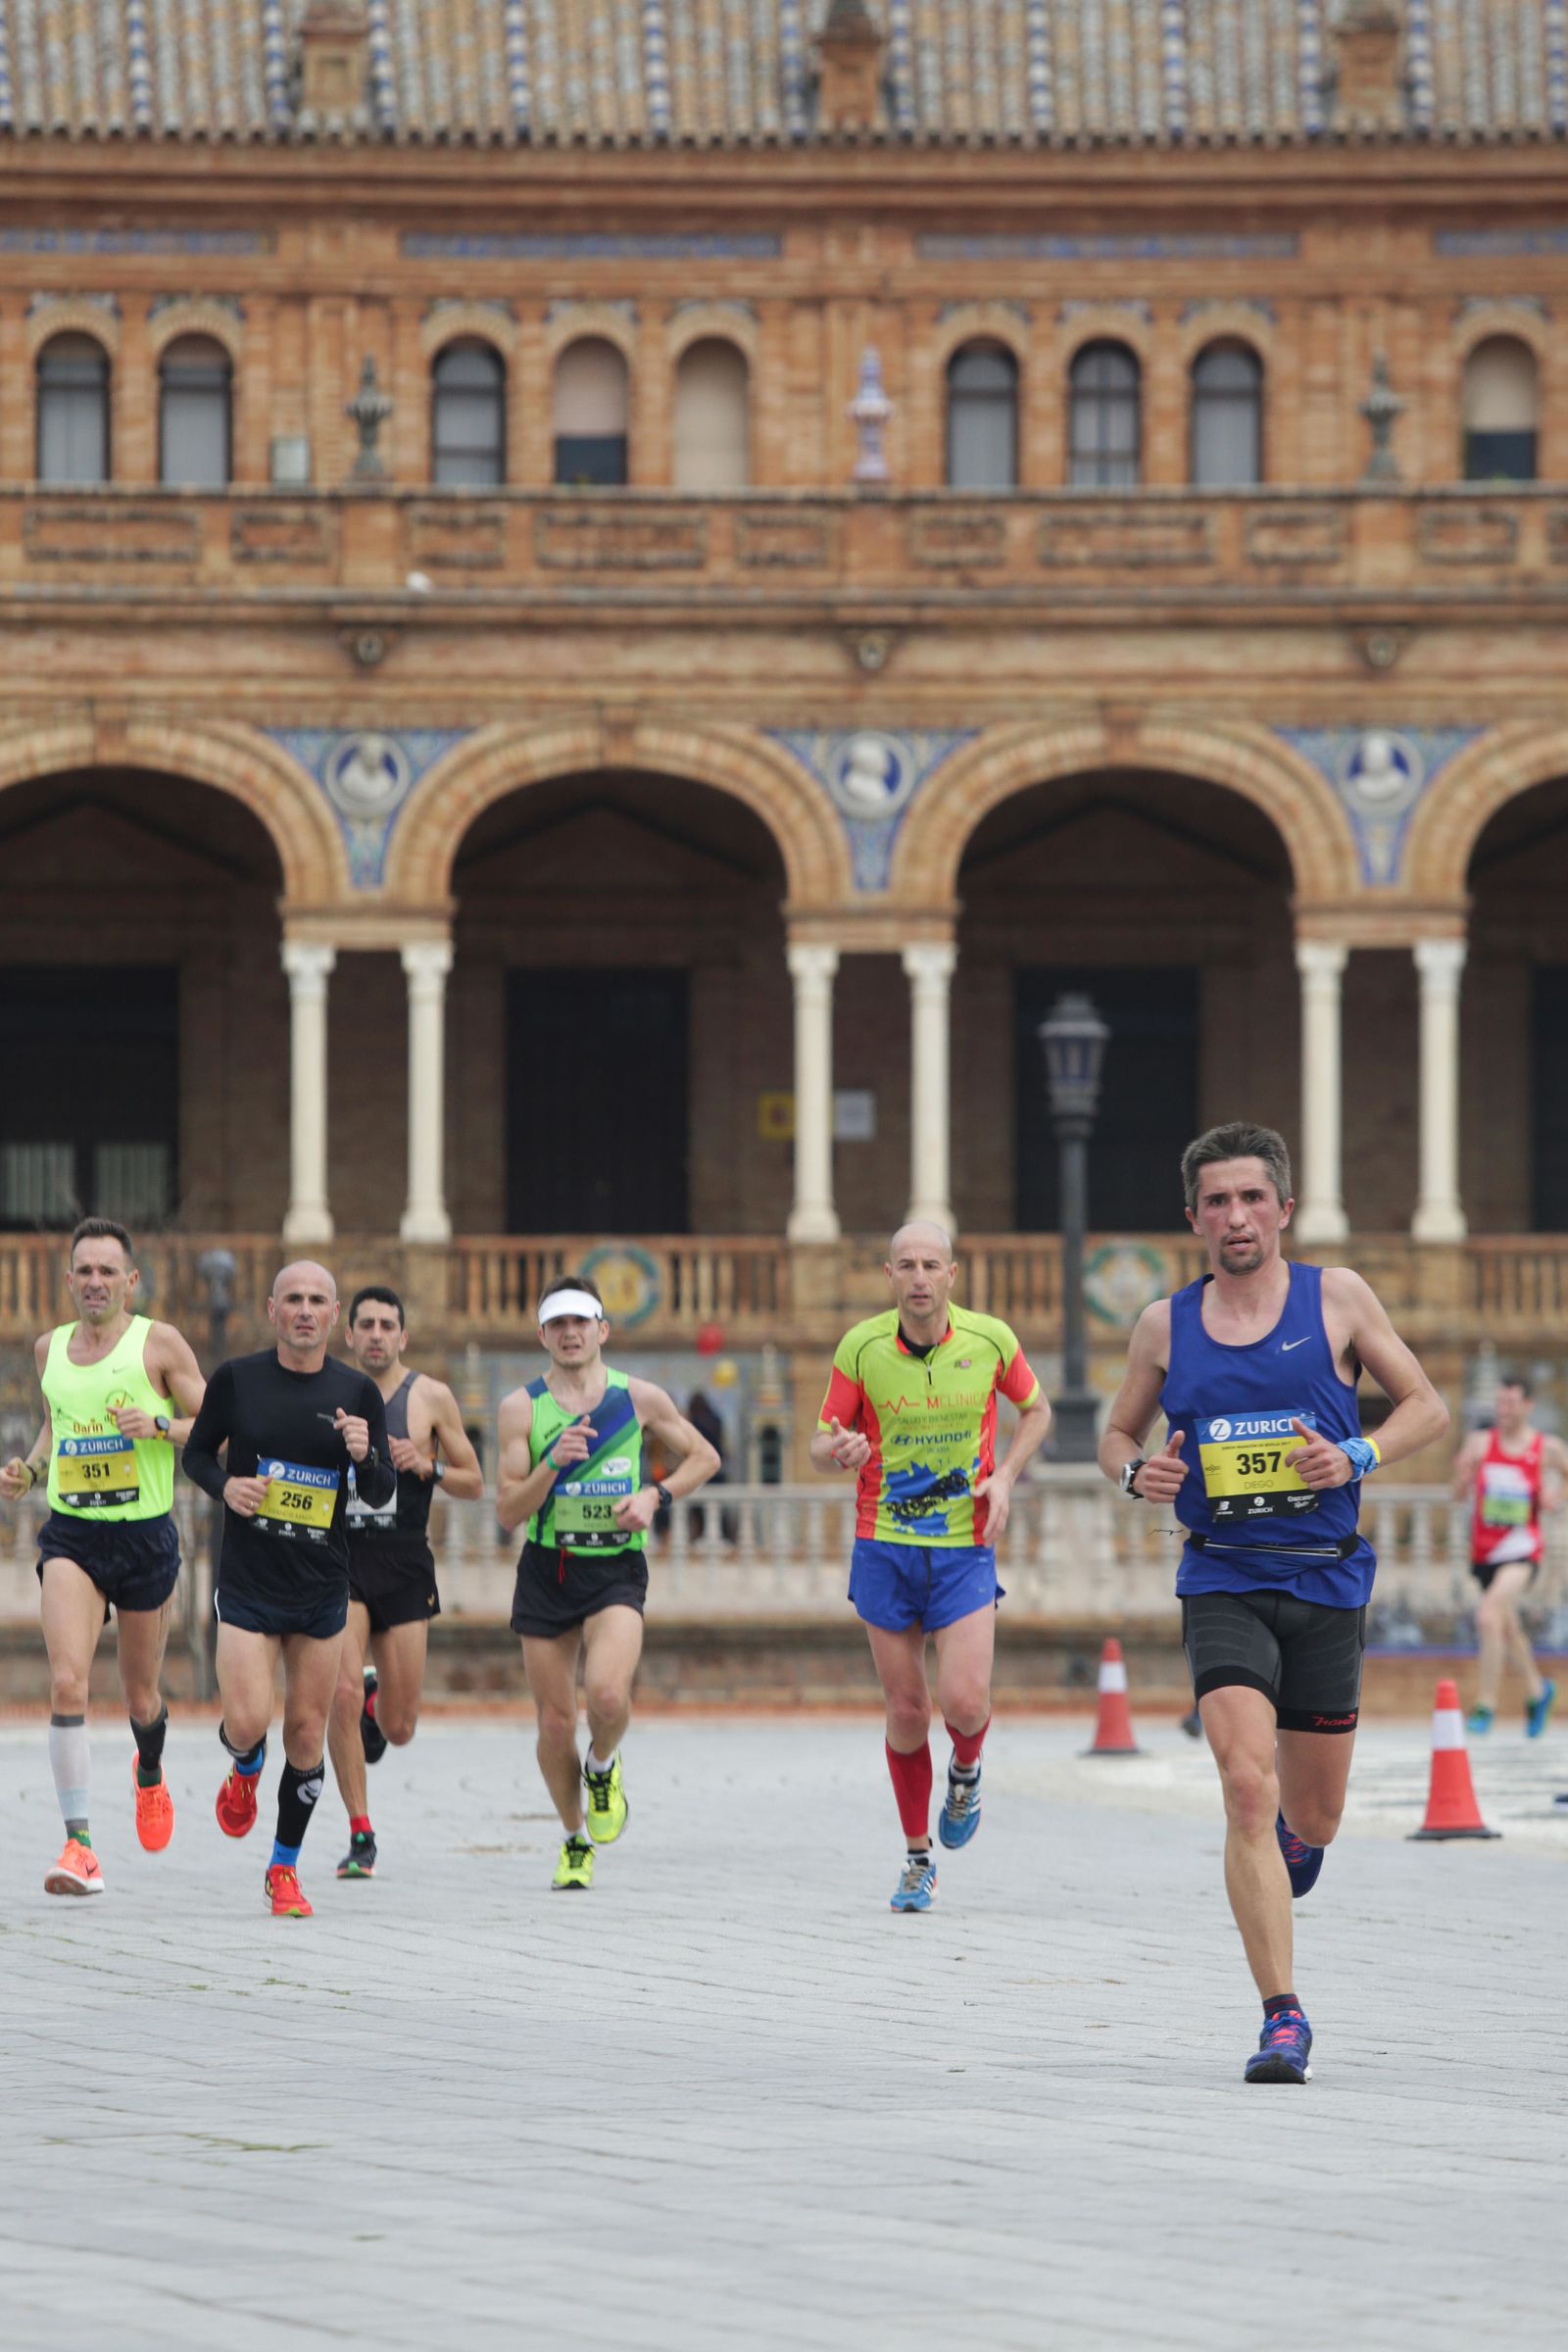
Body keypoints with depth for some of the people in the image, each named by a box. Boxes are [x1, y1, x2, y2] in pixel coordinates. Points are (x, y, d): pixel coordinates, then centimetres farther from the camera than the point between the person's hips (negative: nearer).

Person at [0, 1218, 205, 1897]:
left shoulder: (159, 1343, -4)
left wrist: (161, 1425, -20)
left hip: (146, 1535, -2)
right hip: (71, 1535, 2)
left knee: (140, 1696, 13)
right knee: (67, 1682, -19)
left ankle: (150, 1773, 50)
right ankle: (79, 1843, -19)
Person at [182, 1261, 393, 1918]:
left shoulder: (357, 1392, 0)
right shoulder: (237, 1379, -3)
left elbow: (382, 1494, 4)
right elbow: (197, 1451, 10)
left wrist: (364, 1456, -18)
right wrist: (225, 1486, -11)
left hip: (323, 1586, 2)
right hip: (247, 1584, -1)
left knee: (307, 1734, 4)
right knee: (247, 1722, -14)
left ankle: (285, 1869, 20)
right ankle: (245, 1770, 24)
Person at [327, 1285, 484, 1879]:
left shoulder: (431, 1398, 3)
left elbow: (474, 1484, 7)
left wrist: (427, 1468, -11)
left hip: (404, 1568, 0)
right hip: (340, 1563, 0)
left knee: (398, 1730, 3)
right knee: (342, 1693, -19)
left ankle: (380, 1694, 42)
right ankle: (360, 1836, -9)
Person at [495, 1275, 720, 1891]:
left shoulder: (639, 1398, 1)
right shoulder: (520, 1408, -1)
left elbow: (703, 1458, 13)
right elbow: (507, 1511, -4)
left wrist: (655, 1496, -4)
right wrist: (553, 1463, -20)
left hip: (616, 1569, -1)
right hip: (547, 1571, 1)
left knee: (608, 1694, -25)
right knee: (555, 1723, 4)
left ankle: (603, 1768, 10)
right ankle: (576, 1841, 27)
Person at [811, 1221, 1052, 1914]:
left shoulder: (989, 1339, -7)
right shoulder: (860, 1348, -8)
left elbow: (1034, 1410, 12)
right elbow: (822, 1450, 0)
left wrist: (1005, 1475, -4)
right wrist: (838, 1451, -24)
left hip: (966, 1547, 0)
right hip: (884, 1549, 1)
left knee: (964, 1703, -13)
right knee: (906, 1711, 4)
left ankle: (965, 1773, 24)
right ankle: (917, 1858, 21)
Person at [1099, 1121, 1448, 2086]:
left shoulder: (1335, 1297, 1)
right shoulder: (1165, 1325, 5)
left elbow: (1428, 1408, 6)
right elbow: (1119, 1433, 19)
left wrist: (1357, 1457, -13)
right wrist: (1137, 1472, -5)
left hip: (1327, 1582, 1)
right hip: (1224, 1582, -1)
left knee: (1313, 1817, 10)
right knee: (1248, 1789, -19)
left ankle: (1290, 1841, 50)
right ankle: (1284, 2019, -18)